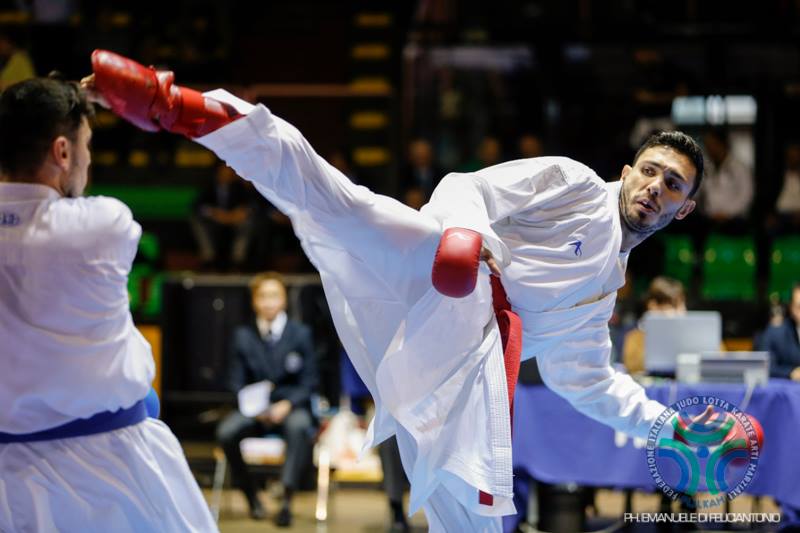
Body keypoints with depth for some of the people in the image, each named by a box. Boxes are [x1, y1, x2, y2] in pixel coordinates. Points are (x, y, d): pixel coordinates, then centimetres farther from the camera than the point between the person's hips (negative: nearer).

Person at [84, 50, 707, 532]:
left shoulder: (603, 286, 31)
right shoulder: (571, 184, 14)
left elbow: (583, 378, 35)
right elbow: (465, 187, 3)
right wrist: (465, 230, -21)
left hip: (463, 359, 5)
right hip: (436, 278, -5)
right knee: (332, 200, -31)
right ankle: (171, 104, -39)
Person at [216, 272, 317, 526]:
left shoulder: (300, 334, 4)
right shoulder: (242, 336, 7)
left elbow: (308, 383, 2)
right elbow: (236, 383, 7)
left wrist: (287, 405, -17)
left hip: (291, 406, -2)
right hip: (255, 409, 2)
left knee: (299, 427, -38)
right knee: (226, 432, -30)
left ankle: (287, 499, -36)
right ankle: (251, 495, -11)